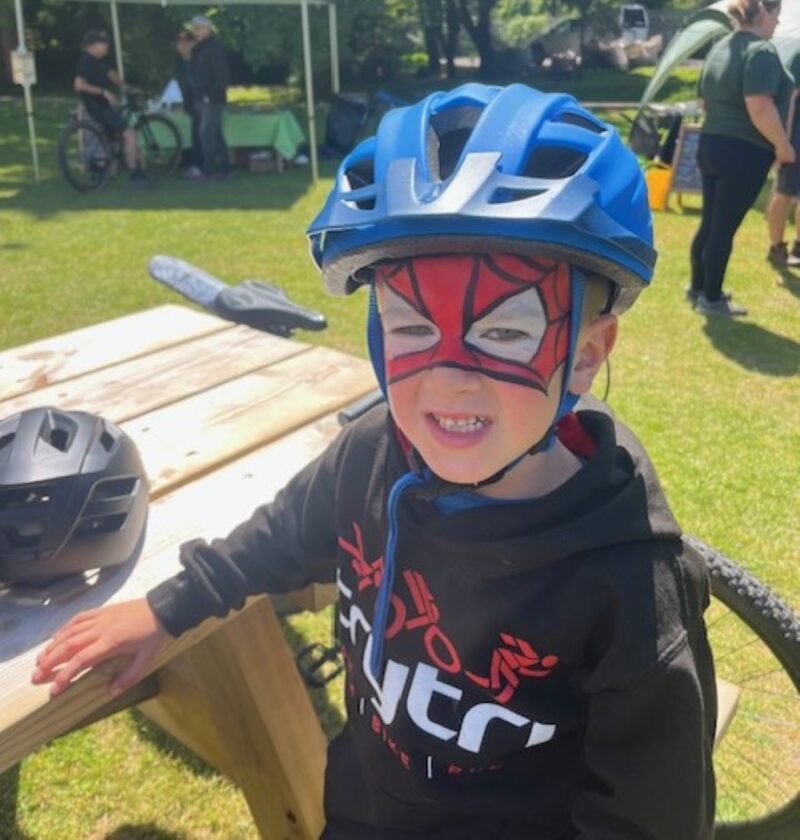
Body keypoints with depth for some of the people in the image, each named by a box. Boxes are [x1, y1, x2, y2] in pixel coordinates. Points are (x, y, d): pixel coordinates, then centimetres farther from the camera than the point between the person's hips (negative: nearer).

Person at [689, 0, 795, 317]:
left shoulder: (721, 48, 12)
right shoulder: (761, 50, -16)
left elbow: (706, 101, 20)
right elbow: (760, 107, -25)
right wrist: (782, 145, -15)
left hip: (710, 145, 9)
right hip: (743, 153, -9)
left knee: (710, 223, 17)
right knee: (724, 227, -1)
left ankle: (698, 288, 27)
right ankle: (711, 299, 8)